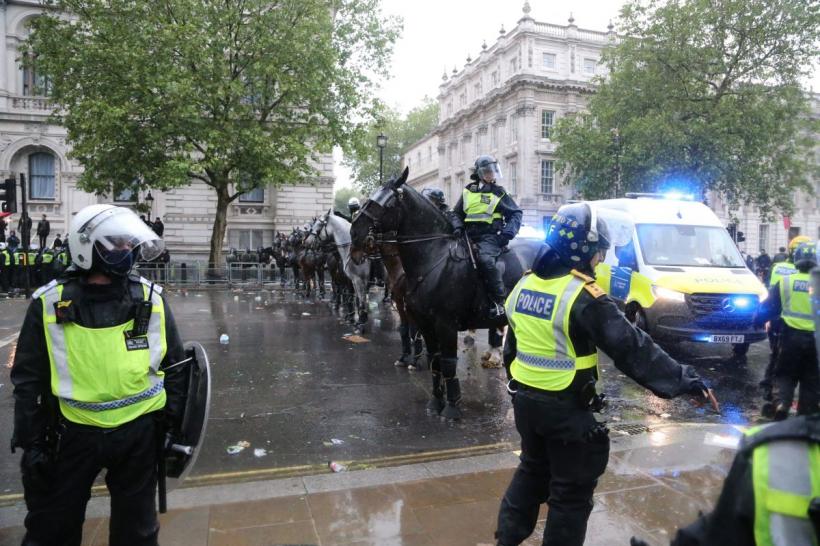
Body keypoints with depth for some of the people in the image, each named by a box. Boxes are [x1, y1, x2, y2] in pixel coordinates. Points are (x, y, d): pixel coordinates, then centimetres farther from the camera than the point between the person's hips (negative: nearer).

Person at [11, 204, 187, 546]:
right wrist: (30, 442, 0)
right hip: (73, 434, 0)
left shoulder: (151, 299, -5)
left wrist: (175, 427, 3)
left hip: (139, 433, 0)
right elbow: (29, 380, 1)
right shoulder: (50, 304, -6)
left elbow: (173, 366, 3)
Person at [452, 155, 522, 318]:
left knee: (485, 259, -32)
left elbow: (516, 213, 8)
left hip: (490, 237, -5)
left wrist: (508, 232, -9)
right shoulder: (467, 191, 15)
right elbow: (457, 214, 22)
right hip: (470, 237, 5)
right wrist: (457, 227, 0)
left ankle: (500, 301, -25)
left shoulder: (499, 193, 7)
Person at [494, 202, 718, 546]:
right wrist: (686, 380, -16)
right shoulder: (584, 298, -21)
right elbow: (632, 349, -22)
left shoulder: (524, 285, 3)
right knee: (572, 490, 12)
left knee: (532, 470, 27)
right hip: (566, 408, -7)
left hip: (525, 398, 8)